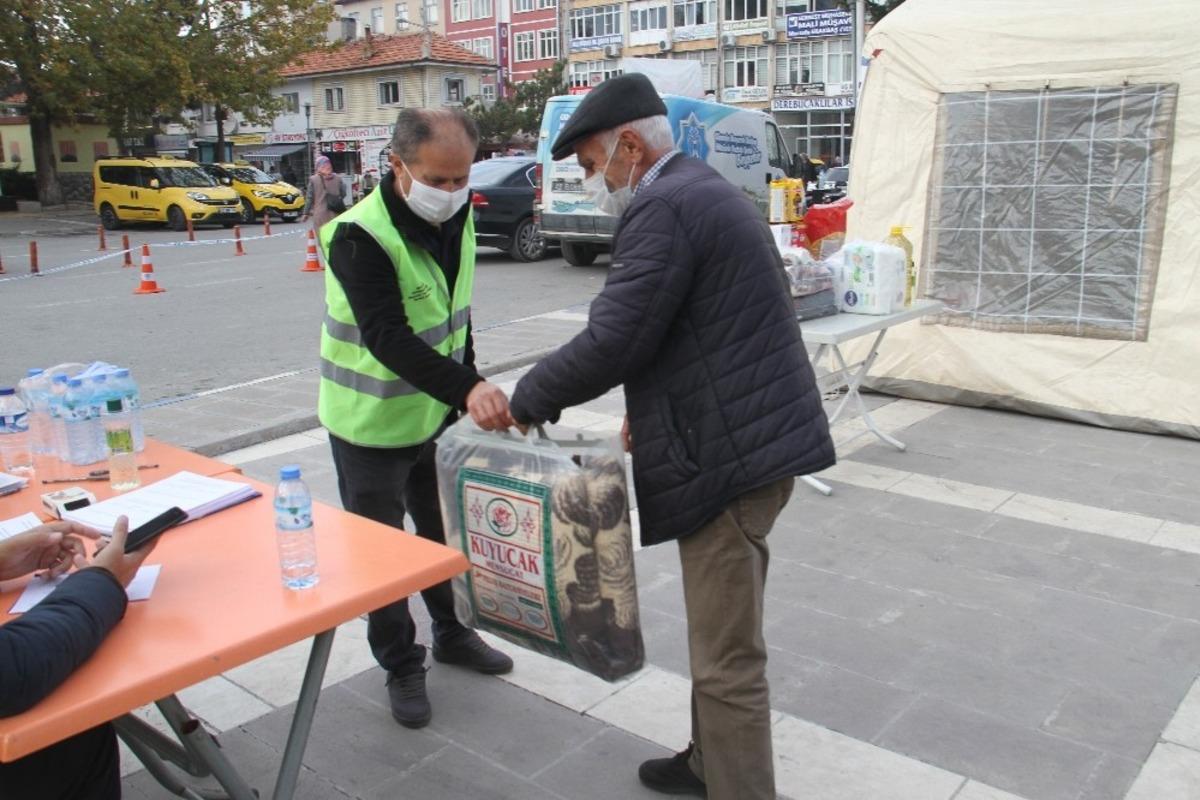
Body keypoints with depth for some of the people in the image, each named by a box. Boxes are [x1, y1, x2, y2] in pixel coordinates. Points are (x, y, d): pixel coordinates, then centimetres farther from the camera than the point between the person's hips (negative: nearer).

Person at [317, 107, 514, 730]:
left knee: (445, 530, 21)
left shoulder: (455, 218, -3)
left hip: (436, 411, 7)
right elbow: (389, 340, -36)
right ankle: (401, 667, 26)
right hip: (372, 423, -7)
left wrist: (467, 388, 11)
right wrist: (468, 388, -48)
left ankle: (452, 633, 41)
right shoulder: (360, 237, -27)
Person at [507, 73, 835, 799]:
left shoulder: (663, 208, -16)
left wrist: (529, 400, -5)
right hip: (748, 437, 11)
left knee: (728, 658, 0)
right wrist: (652, 409, 15)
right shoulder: (702, 190, 18)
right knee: (721, 636, 23)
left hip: (731, 454, -11)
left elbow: (610, 341, -21)